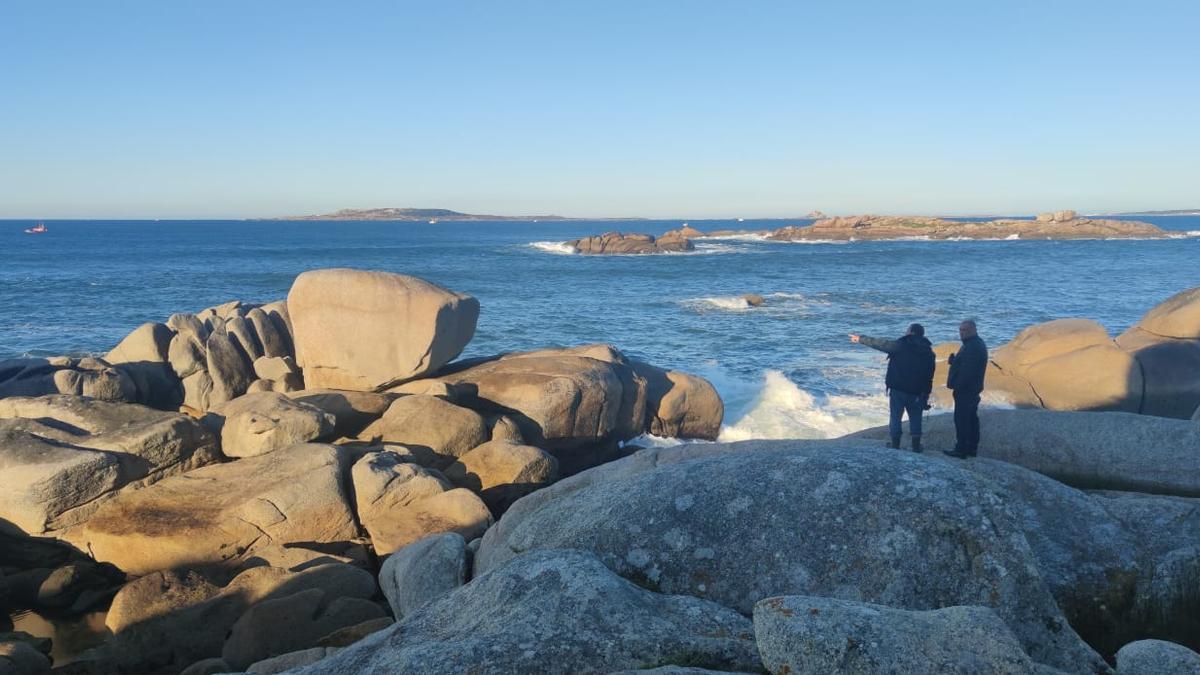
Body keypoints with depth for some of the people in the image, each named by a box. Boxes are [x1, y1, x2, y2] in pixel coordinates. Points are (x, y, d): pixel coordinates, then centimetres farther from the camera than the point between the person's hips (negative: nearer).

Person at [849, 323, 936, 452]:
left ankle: (895, 443, 7)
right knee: (915, 417, 13)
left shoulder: (901, 345, -9)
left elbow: (880, 343, -1)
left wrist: (860, 339, 10)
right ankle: (916, 445, 13)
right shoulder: (929, 352, 4)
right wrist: (926, 395, 12)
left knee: (895, 415, 7)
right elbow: (929, 377, 6)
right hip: (916, 392, 3)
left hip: (898, 389, -3)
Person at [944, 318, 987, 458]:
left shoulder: (972, 347, -21)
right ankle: (972, 448, 24)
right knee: (972, 419, 16)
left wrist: (957, 386, -19)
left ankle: (961, 449, -5)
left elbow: (967, 370, -25)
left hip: (964, 389, -11)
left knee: (961, 420, -7)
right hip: (974, 388, 11)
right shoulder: (978, 344, 15)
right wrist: (954, 360, 0)